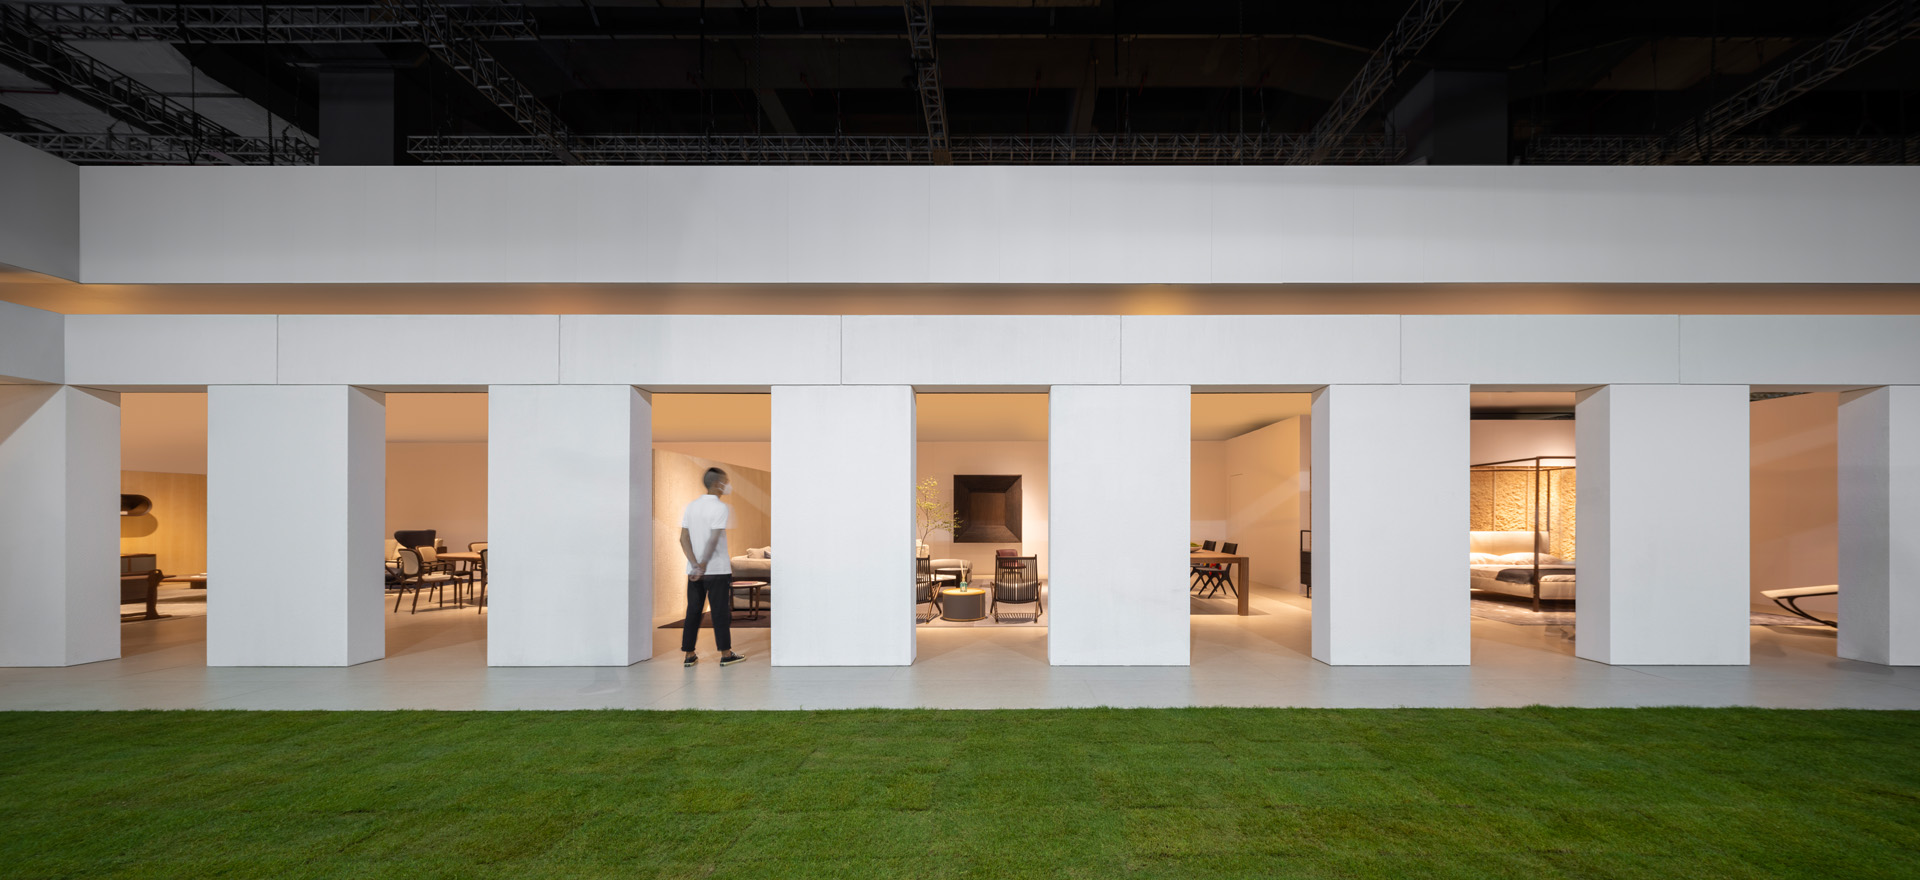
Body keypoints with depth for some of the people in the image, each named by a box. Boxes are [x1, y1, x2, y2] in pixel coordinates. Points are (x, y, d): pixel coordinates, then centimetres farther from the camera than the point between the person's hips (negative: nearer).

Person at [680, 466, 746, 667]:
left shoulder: (691, 506, 8)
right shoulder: (721, 508, -12)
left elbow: (684, 539, 1)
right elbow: (714, 540, -19)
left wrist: (696, 565, -6)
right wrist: (703, 566, -16)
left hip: (694, 570, 6)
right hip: (718, 569, -6)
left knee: (693, 611, 10)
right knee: (720, 612, 2)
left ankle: (689, 655, 14)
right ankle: (726, 654, 8)